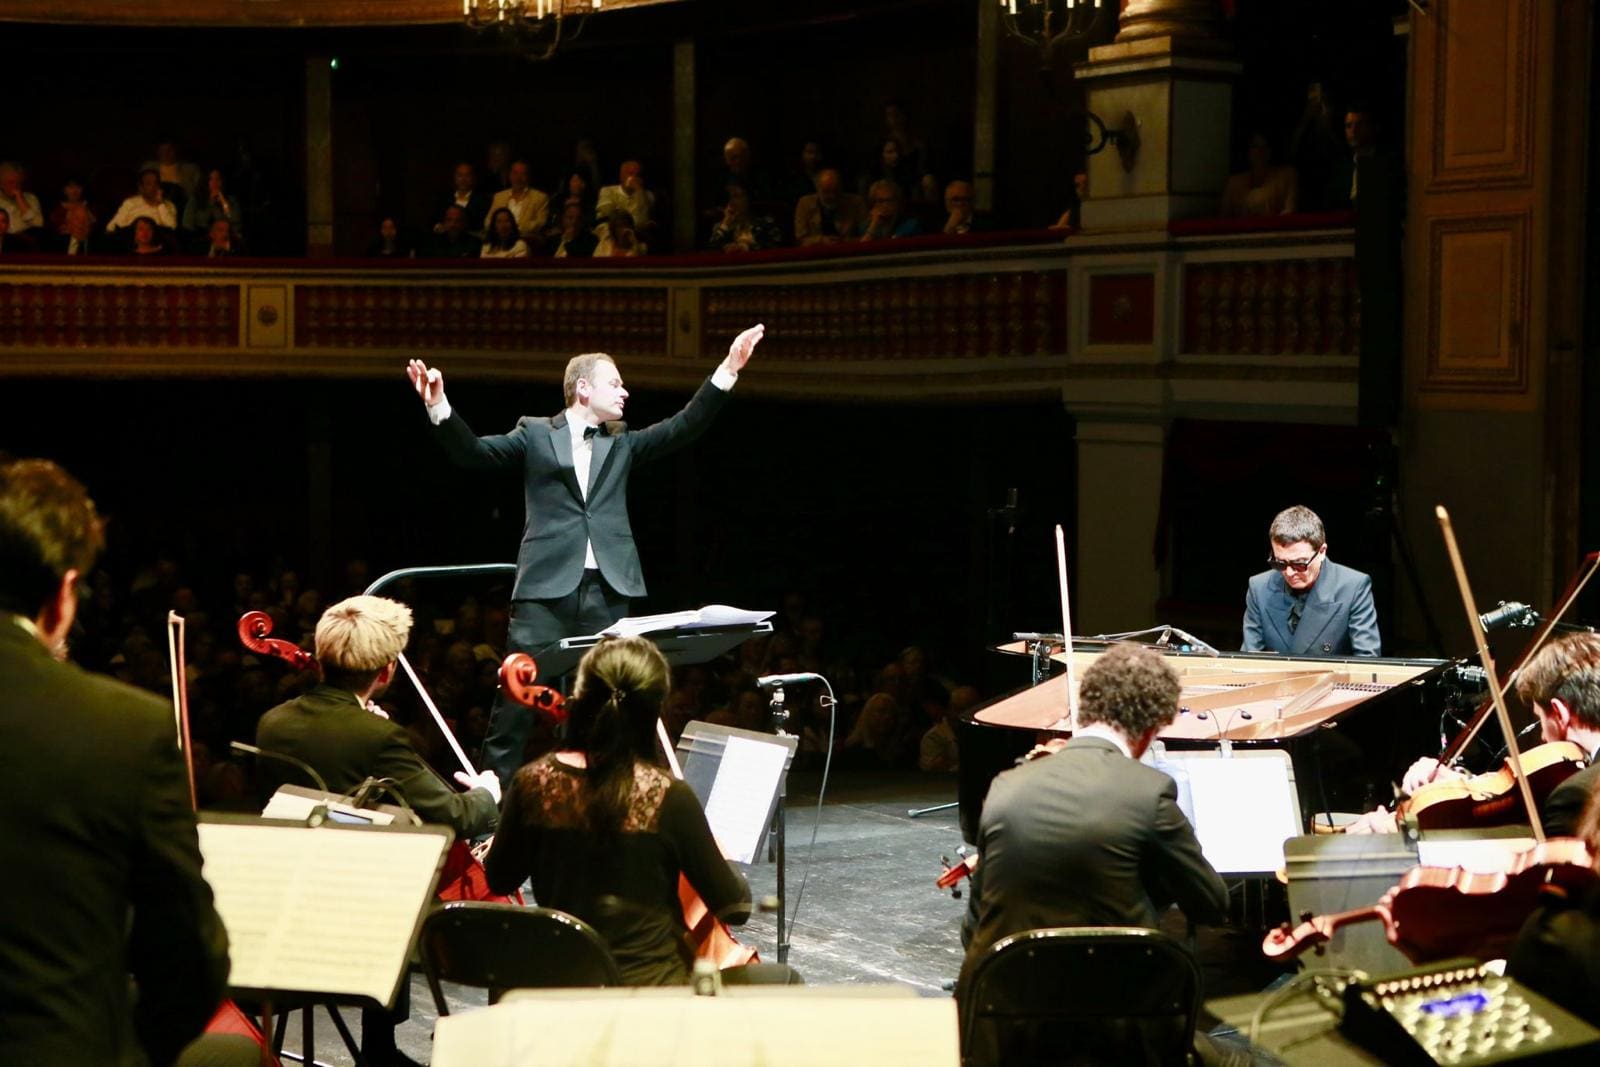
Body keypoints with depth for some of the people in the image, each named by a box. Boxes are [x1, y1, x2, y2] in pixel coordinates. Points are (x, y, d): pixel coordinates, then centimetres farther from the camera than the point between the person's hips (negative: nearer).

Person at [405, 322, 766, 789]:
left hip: (606, 591, 3)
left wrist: (727, 371, -1)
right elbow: (473, 451, 1)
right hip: (547, 588, -3)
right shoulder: (535, 435, 9)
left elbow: (684, 426, 9)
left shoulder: (622, 443, 18)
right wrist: (438, 406, -16)